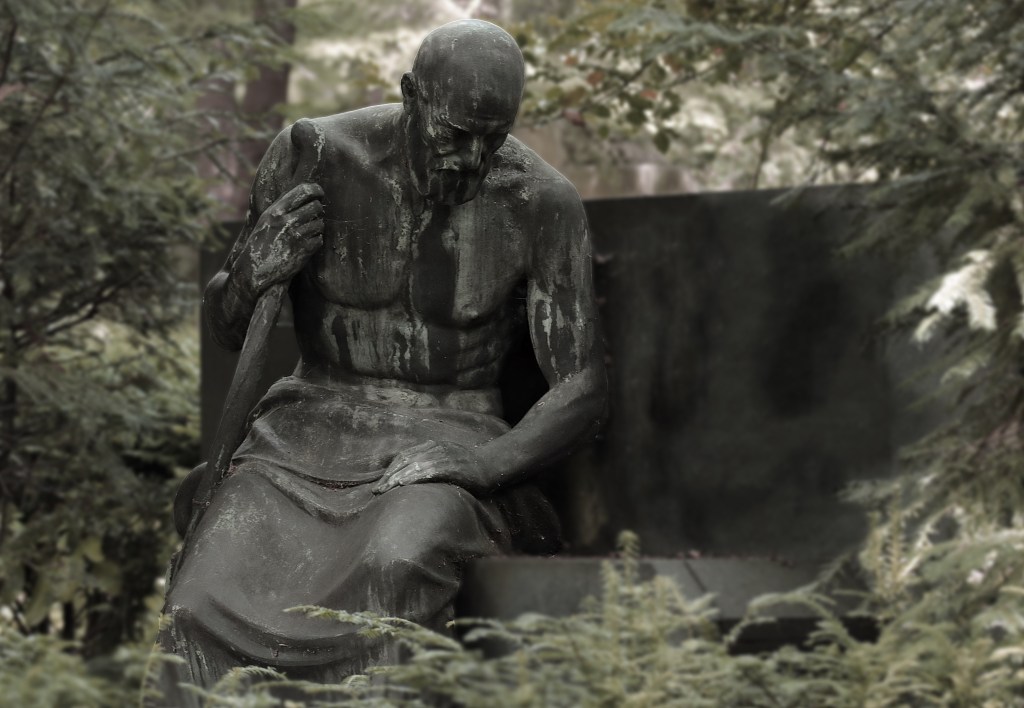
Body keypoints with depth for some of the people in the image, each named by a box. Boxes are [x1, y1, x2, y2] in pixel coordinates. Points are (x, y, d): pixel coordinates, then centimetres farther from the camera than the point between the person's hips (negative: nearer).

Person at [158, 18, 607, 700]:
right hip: (314, 431, 2)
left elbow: (583, 391, -6)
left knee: (398, 571, -38)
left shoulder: (542, 202, -9)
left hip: (449, 442, -2)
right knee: (205, 611, -28)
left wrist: (486, 466, -25)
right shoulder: (310, 157, -6)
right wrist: (253, 271, -19)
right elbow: (229, 330, 6)